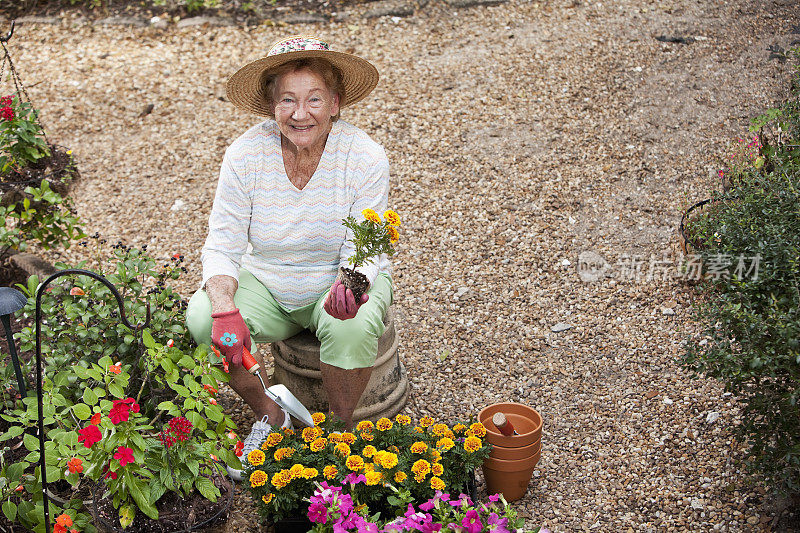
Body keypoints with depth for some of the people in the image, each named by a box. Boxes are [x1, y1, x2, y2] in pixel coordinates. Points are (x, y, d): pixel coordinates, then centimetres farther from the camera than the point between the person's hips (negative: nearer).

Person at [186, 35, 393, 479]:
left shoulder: (365, 157, -19)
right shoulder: (245, 154, -15)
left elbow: (363, 253, -17)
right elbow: (222, 246, -13)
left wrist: (349, 285, -42)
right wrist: (225, 309, -32)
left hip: (339, 281, -2)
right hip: (266, 284, 2)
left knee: (350, 329, -35)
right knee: (201, 318, -25)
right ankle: (270, 417, 3)